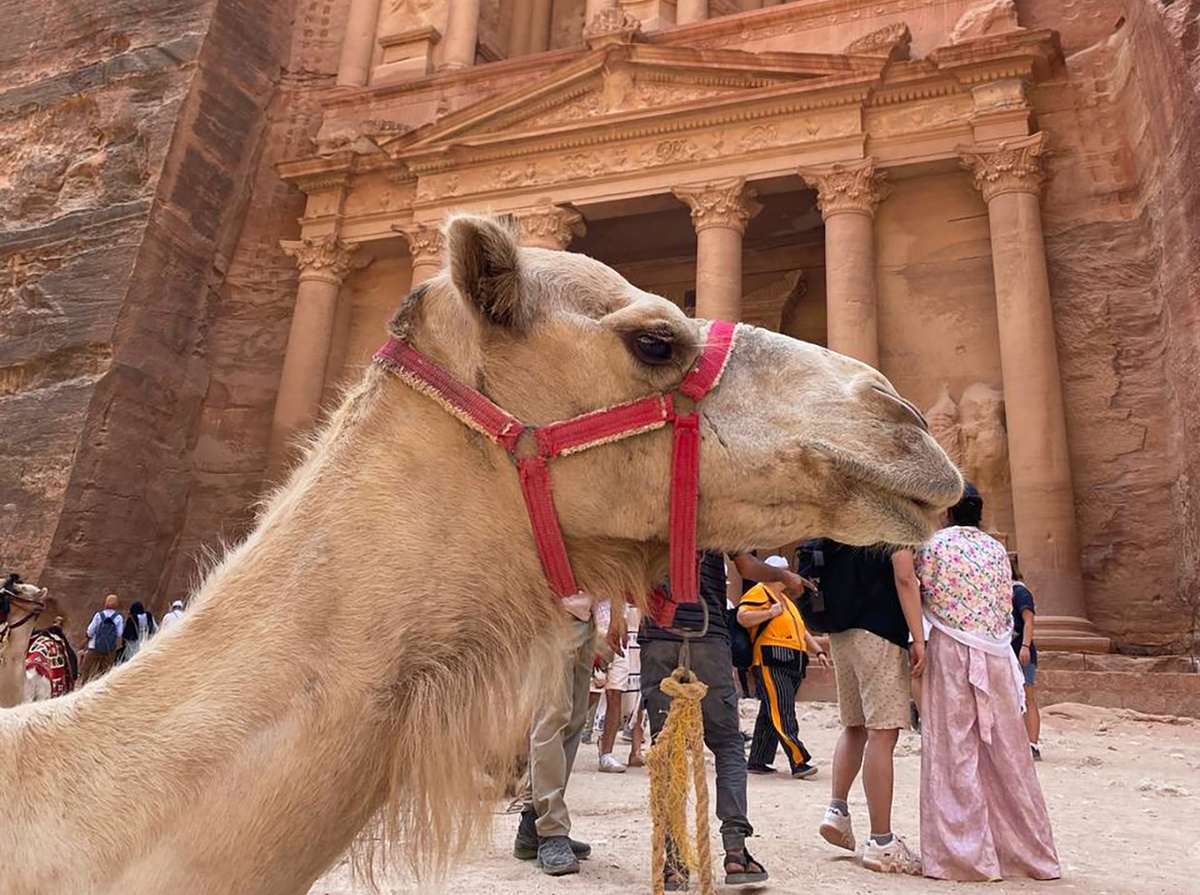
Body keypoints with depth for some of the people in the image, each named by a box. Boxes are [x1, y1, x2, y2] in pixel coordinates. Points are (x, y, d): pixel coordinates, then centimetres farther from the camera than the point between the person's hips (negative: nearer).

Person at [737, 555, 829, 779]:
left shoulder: (785, 599, 29)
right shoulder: (758, 593, -2)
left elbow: (801, 631, 32)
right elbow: (742, 617, -17)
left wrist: (818, 651, 21)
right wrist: (771, 612, -14)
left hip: (792, 665, 9)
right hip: (770, 662, -9)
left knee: (771, 714, 10)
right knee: (782, 714, -13)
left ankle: (757, 761, 16)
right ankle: (799, 762, -18)